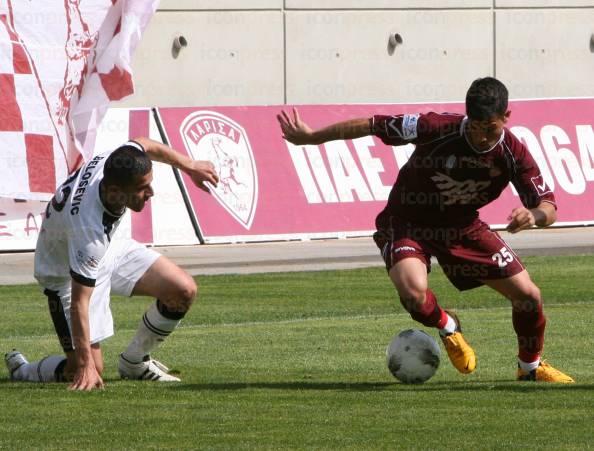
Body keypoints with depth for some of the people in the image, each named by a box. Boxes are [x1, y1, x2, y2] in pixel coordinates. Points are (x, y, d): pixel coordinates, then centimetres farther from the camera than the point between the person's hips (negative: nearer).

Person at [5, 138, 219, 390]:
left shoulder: (113, 162, -26)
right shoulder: (88, 229, -43)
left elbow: (145, 145, 2)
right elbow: (79, 302, -38)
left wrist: (190, 166, 11)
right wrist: (86, 365, -37)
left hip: (109, 249, 8)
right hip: (66, 273, -8)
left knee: (184, 291, -6)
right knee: (87, 370, -13)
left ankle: (134, 362, 16)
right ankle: (21, 370, 17)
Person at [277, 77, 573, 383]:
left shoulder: (513, 154, -19)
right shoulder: (437, 128, -30)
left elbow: (548, 209, -15)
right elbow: (372, 126, -19)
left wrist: (535, 215, -42)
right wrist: (311, 137, -11)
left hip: (463, 226, 4)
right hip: (407, 224, -4)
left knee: (528, 295, -3)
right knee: (413, 291, -34)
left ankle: (530, 367, 28)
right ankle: (447, 328, 4)